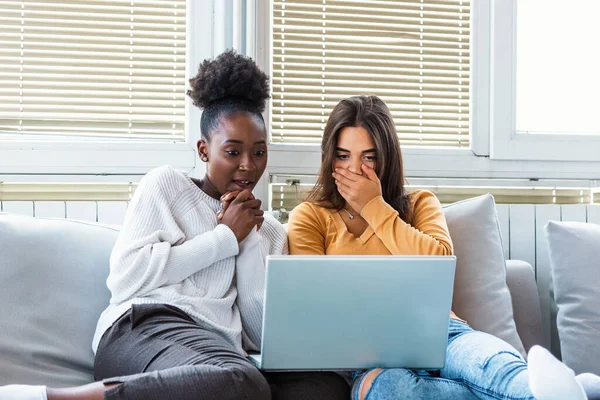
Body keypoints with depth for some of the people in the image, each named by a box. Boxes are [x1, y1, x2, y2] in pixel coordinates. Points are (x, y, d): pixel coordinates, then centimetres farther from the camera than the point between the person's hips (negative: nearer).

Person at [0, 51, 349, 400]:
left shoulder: (271, 232, 25)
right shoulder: (167, 184, 15)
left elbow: (264, 334, 11)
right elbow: (125, 276, -2)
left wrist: (250, 238, 6)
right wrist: (226, 236, 2)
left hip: (225, 353, 5)